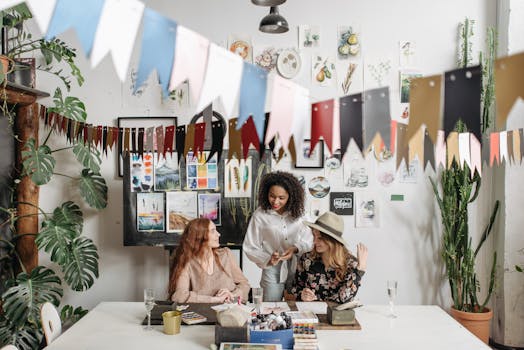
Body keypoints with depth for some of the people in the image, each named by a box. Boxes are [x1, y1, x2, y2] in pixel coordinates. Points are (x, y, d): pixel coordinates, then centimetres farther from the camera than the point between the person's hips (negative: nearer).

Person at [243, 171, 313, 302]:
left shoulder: (298, 212, -3)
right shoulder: (260, 215, -9)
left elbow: (309, 241, 1)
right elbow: (250, 247, -4)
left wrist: (295, 248, -18)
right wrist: (267, 260, -18)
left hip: (298, 268, 2)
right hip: (273, 271, -2)